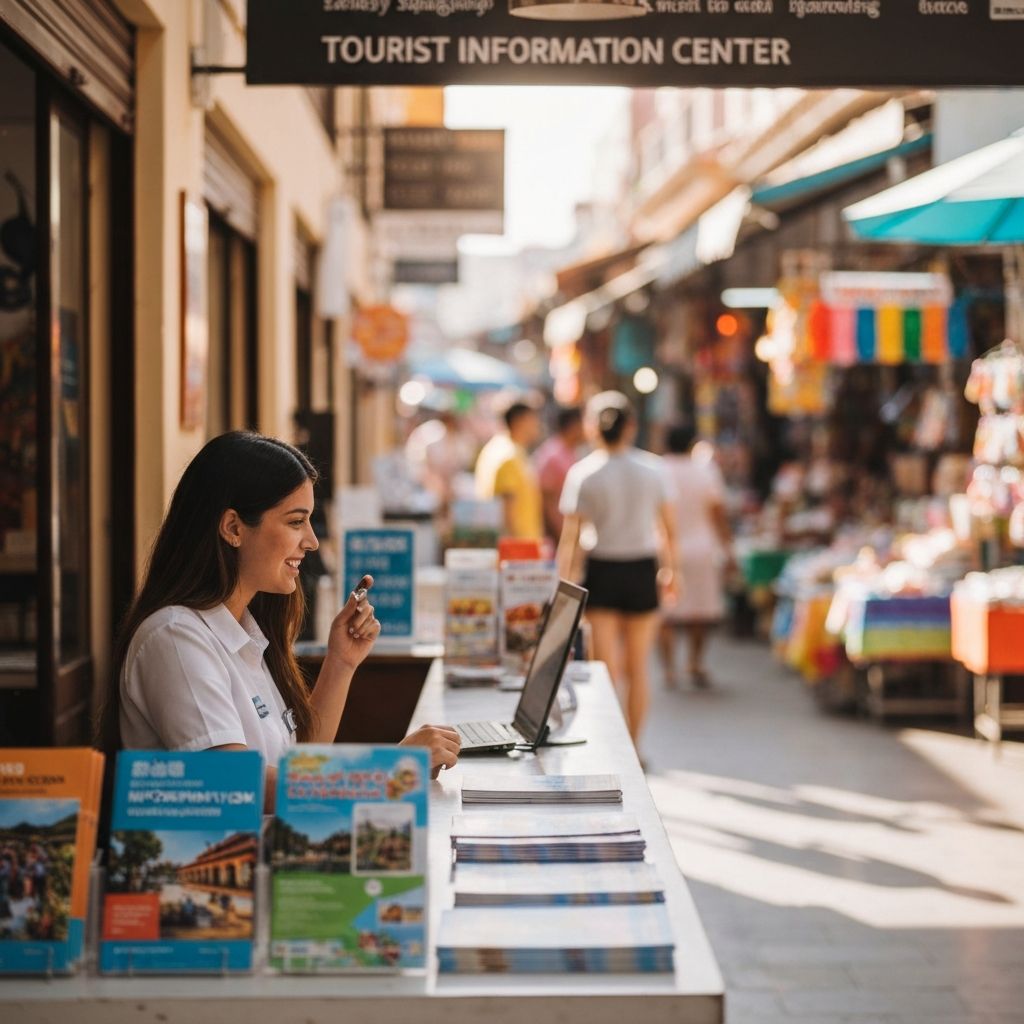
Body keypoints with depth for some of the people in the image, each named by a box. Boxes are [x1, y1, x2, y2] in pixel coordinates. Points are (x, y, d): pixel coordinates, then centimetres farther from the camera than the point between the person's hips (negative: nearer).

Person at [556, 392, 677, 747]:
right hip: (642, 571, 2)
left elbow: (570, 536, -10)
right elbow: (668, 528, 3)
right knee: (637, 668, 13)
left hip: (602, 571, -2)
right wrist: (670, 568, 17)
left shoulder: (582, 473, -8)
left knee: (608, 669, 3)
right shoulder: (652, 468, -3)